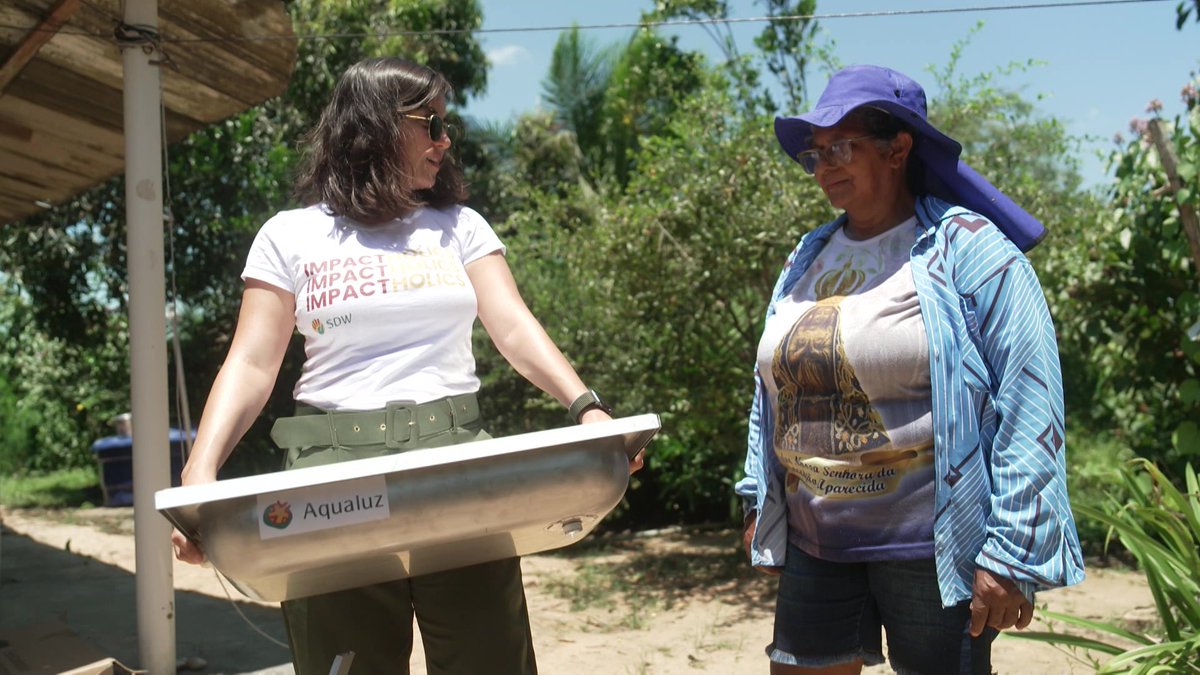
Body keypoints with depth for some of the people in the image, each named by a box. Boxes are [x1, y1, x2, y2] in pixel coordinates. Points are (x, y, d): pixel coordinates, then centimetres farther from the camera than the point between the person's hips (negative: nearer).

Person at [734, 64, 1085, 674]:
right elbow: (773, 390, 16)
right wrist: (759, 502, 13)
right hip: (815, 544, 6)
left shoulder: (966, 249, -10)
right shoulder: (807, 259, 9)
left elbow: (1029, 405, -13)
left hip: (933, 549, -5)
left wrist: (1011, 553, -16)